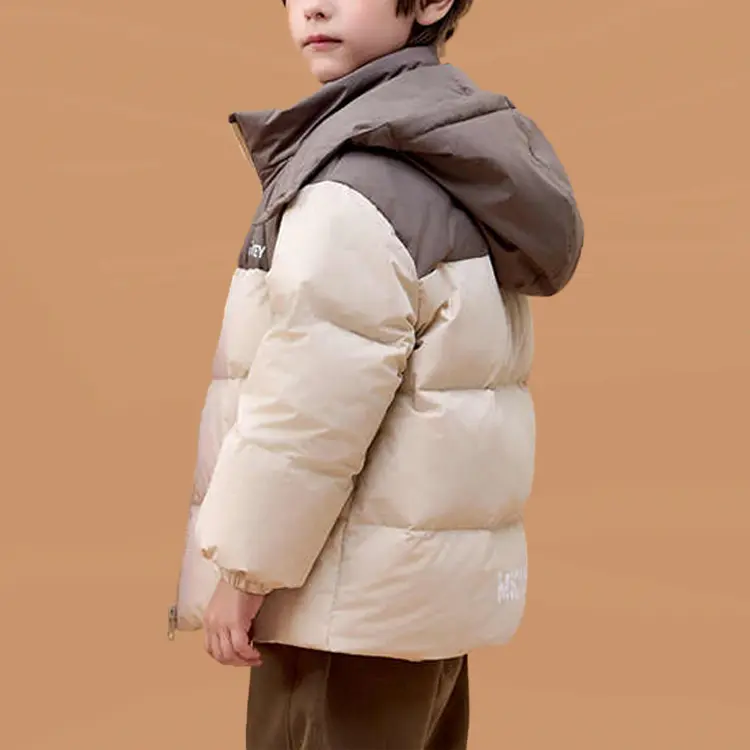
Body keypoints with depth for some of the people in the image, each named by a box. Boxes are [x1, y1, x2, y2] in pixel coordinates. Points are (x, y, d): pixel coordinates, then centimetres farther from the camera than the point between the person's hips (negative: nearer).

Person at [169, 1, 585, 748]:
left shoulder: (366, 173, -20)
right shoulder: (463, 158, 11)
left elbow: (310, 406, -22)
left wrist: (245, 568, -13)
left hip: (357, 597, -10)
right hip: (427, 584, 10)